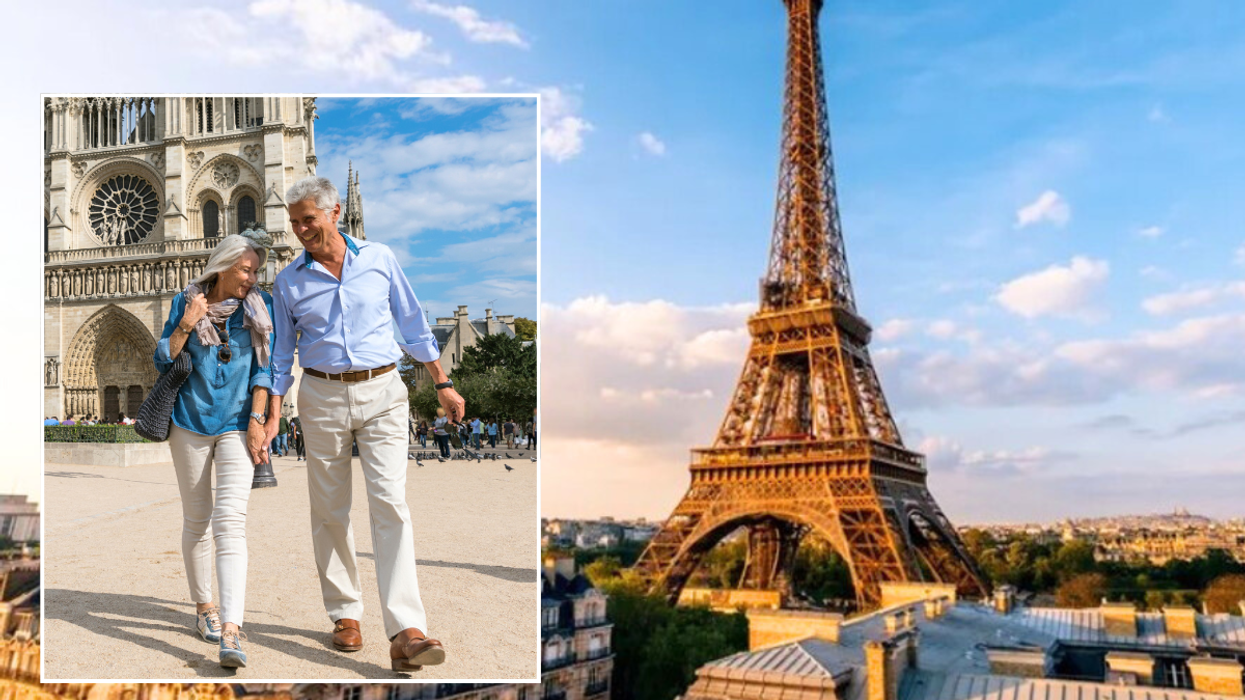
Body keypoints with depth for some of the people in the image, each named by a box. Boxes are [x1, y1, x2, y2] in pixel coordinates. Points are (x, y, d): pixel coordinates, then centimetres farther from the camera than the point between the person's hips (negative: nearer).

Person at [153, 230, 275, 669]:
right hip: (191, 421, 2)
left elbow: (263, 368, 2)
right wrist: (185, 325, -11)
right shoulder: (186, 302, 3)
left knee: (230, 520, -14)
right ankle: (203, 607, 28)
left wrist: (257, 420, -5)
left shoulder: (260, 305, 3)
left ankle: (231, 631, -20)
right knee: (196, 518, 10)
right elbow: (163, 362, 4)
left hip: (237, 424, -1)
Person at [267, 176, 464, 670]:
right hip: (322, 397, 2)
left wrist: (442, 384, 8)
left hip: (382, 393, -2)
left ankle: (406, 632, -16)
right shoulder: (289, 281, 6)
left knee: (390, 503, -12)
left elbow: (414, 326, 10)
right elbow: (281, 356, 12)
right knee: (330, 510, 6)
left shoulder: (379, 259, 4)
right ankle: (345, 613, 23)